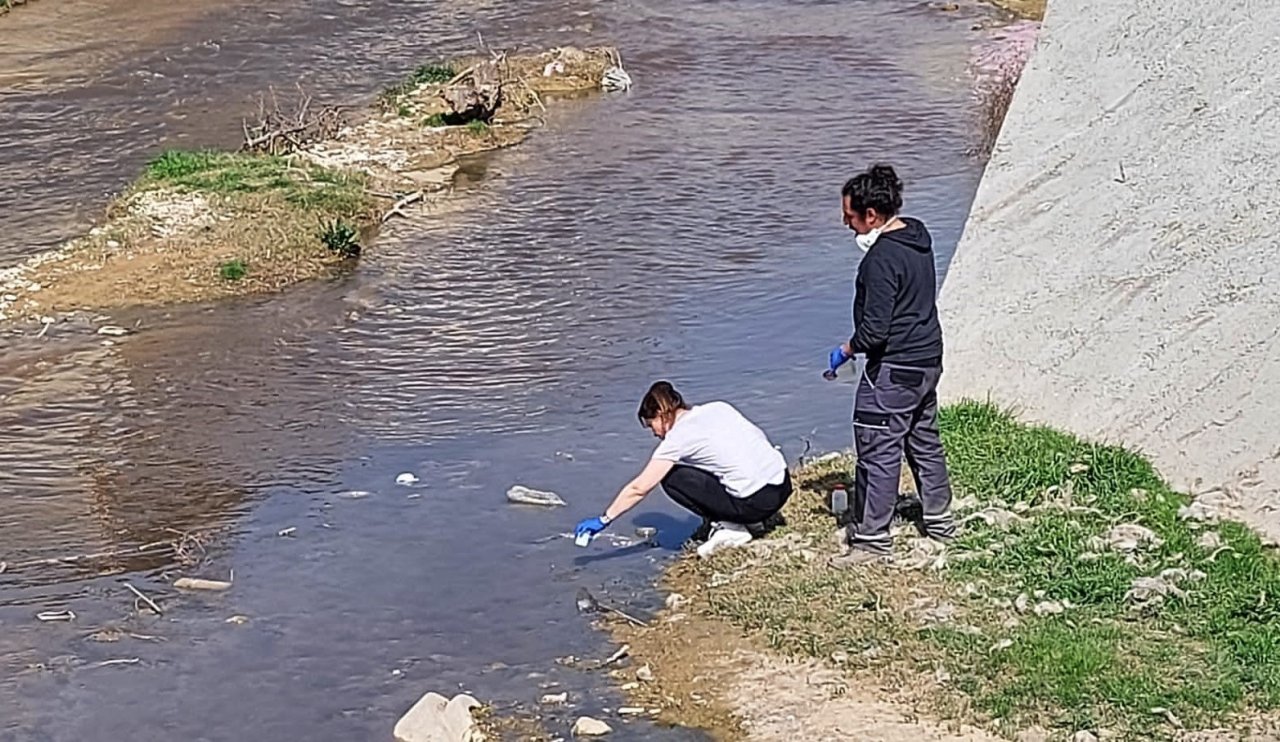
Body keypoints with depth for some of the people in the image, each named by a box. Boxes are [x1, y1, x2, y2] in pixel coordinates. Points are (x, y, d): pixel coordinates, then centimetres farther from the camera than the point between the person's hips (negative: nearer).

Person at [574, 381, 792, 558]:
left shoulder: (678, 437, -4)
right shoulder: (718, 408, 13)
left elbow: (638, 488, -2)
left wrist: (604, 520, 6)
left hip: (756, 500, -7)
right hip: (784, 485, 7)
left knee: (672, 478, 3)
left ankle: (731, 527, -1)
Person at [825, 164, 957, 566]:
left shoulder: (882, 258, -23)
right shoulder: (918, 238, 6)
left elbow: (875, 329, -23)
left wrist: (845, 351, -7)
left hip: (893, 370, -10)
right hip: (928, 360, 10)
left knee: (877, 451, -3)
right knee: (924, 440, 22)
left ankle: (873, 539, 2)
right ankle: (939, 520, 35)